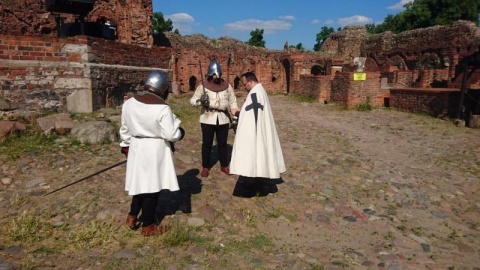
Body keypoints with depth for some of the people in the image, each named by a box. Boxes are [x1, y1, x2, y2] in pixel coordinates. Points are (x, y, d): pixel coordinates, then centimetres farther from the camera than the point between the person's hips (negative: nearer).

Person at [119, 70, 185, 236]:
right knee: (152, 185, 7)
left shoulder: (128, 103, -1)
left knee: (141, 182, 23)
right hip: (155, 150, -6)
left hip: (136, 148, 6)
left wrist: (125, 145, 22)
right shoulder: (162, 108, -21)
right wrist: (181, 132, 2)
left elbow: (124, 129, 9)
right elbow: (171, 134, -19)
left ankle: (133, 216, 32)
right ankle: (148, 225, 19)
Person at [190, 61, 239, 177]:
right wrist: (200, 100, -29)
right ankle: (205, 167, 21)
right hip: (207, 119, -2)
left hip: (223, 119, 2)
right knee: (207, 143, 8)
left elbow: (233, 101, 10)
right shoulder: (203, 86, -6)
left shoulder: (227, 86, 2)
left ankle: (224, 166, 27)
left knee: (222, 143, 12)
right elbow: (192, 100, -8)